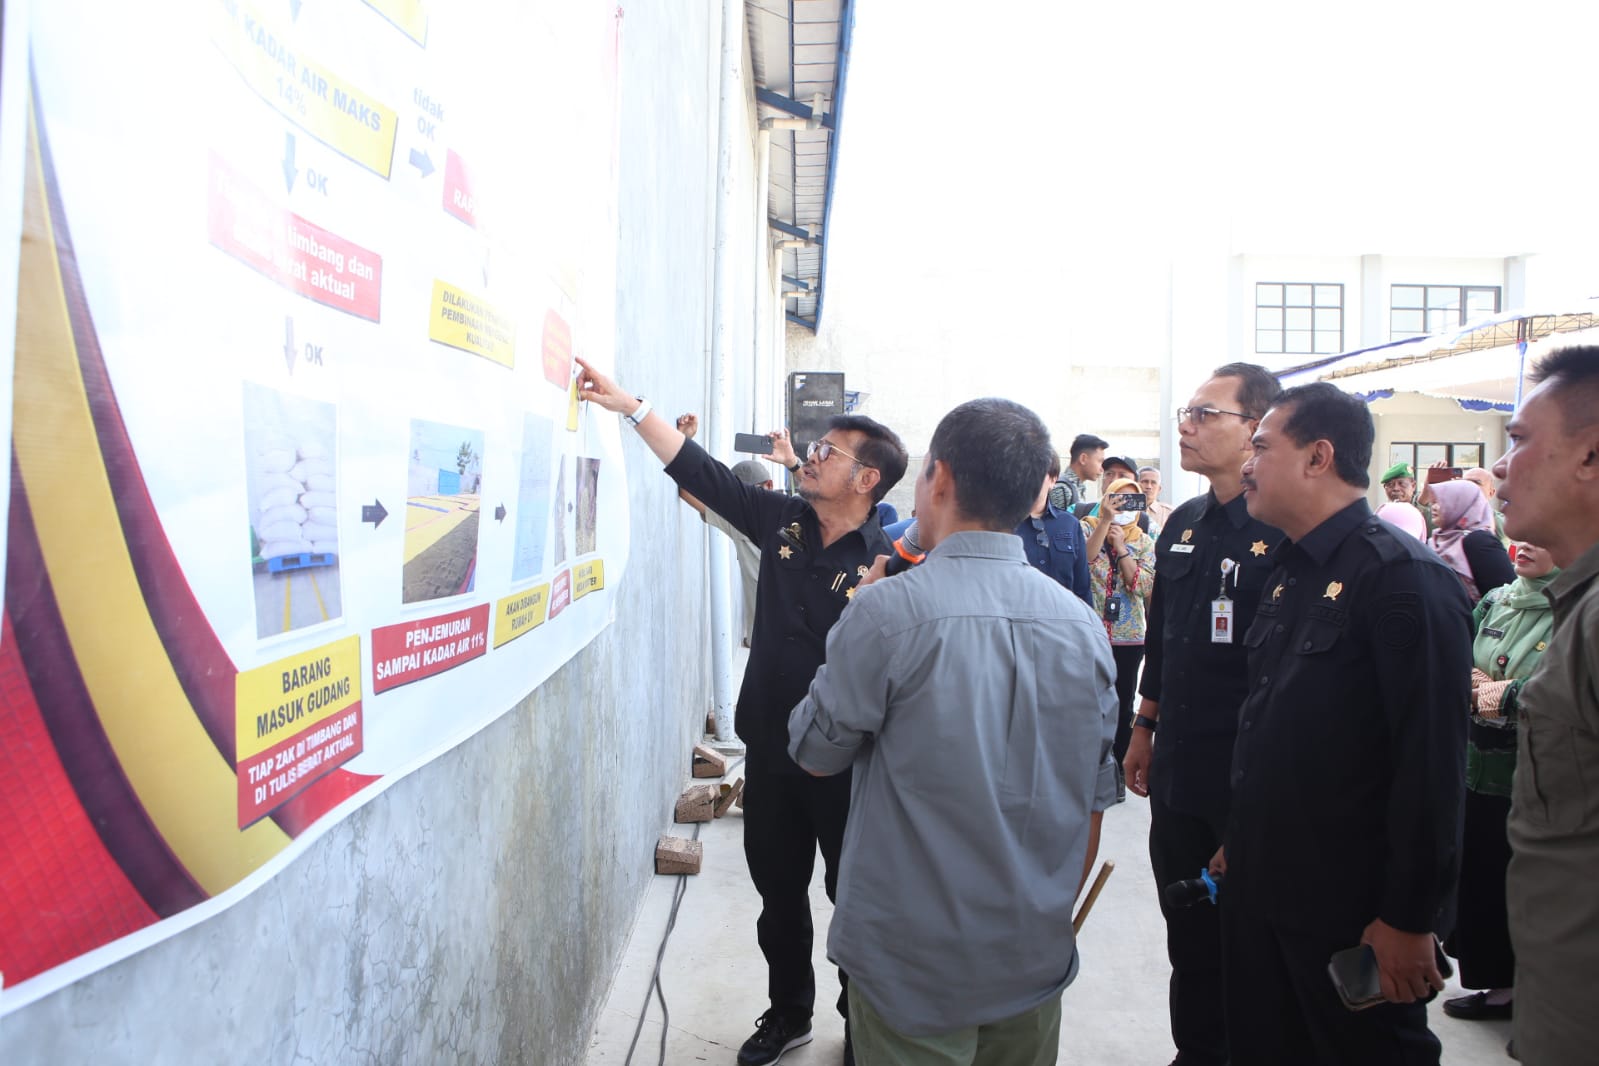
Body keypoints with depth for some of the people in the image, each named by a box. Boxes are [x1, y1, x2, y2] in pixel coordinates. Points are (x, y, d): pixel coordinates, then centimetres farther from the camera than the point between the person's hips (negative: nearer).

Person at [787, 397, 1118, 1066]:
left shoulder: (891, 610, -20)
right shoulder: (1081, 624, -3)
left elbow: (815, 751, -6)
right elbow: (1090, 805, 5)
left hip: (916, 973, -4)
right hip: (1037, 965, 5)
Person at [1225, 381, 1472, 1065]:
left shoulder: (1406, 578, -16)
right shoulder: (1290, 569, 10)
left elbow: (1432, 764, -19)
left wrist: (1410, 920, -18)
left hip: (1350, 910, -7)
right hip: (1260, 891, 7)